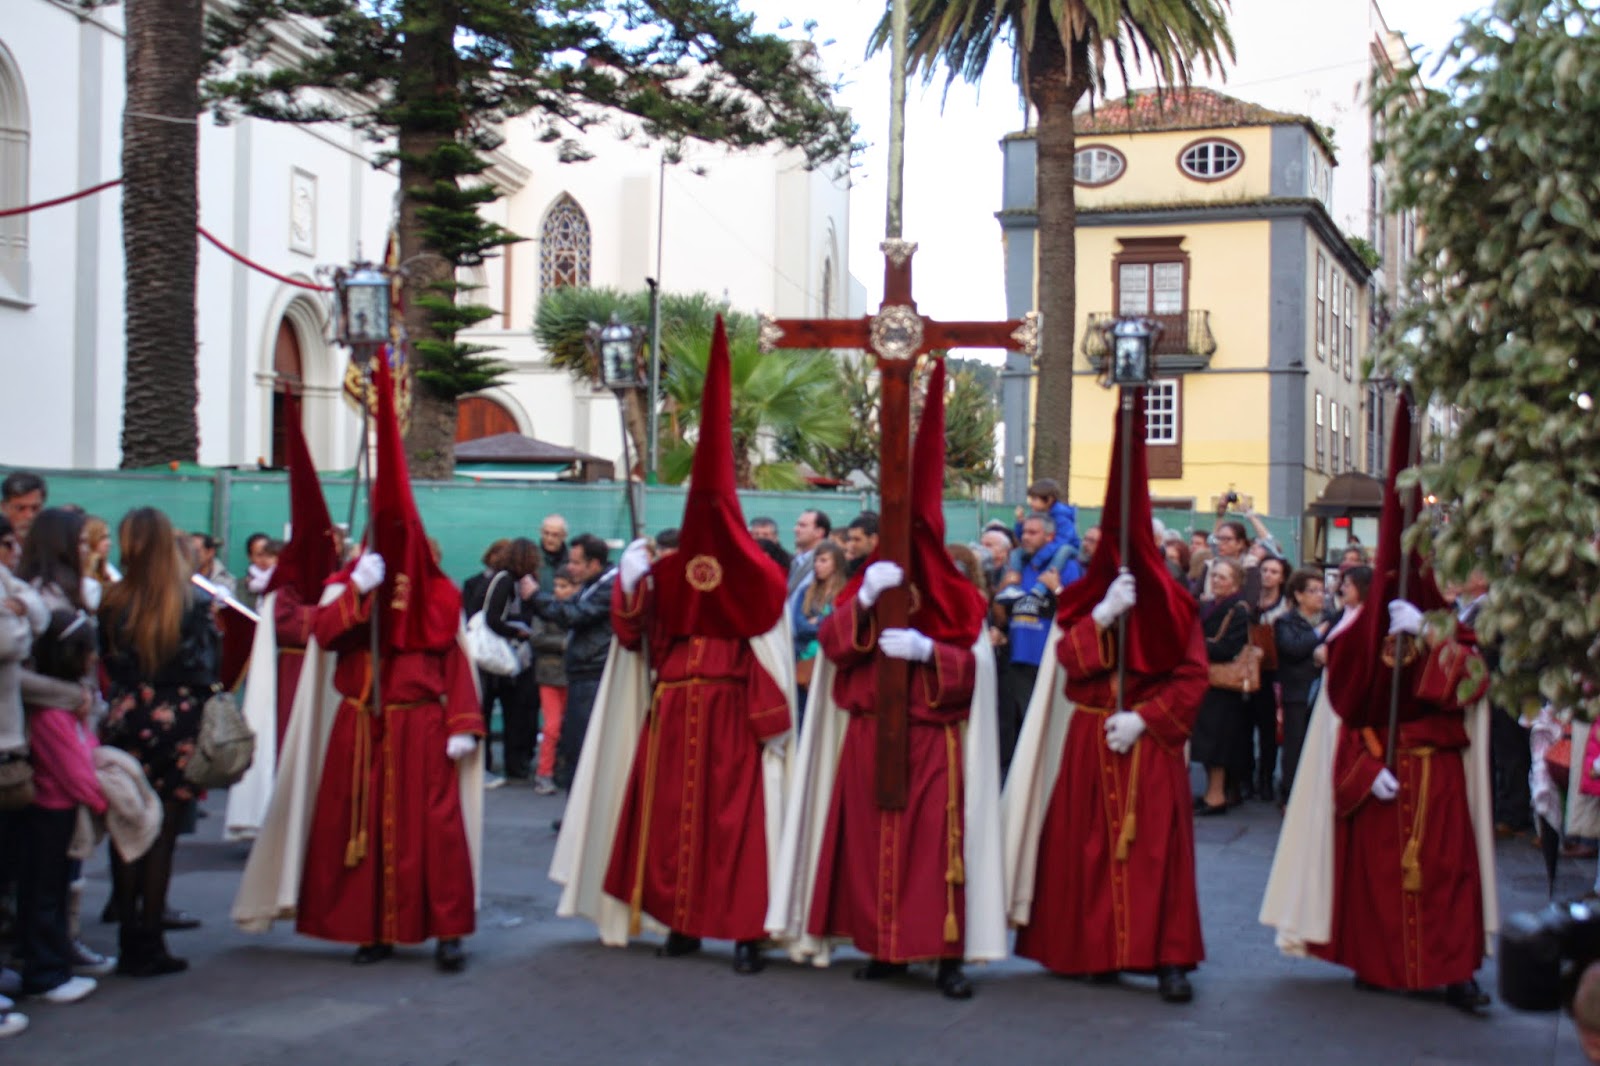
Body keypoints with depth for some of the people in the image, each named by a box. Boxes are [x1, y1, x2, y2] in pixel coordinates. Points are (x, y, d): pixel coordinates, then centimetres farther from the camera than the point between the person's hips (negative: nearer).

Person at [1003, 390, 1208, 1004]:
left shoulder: (1172, 603, 3)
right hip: (1088, 743, 2)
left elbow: (1191, 677, -2)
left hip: (1150, 744, -2)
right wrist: (1103, 613, -18)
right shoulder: (1081, 599, 8)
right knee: (1091, 844, 2)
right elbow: (1067, 661, -6)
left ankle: (1168, 957, -3)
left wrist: (1143, 717, -13)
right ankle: (1099, 950, 10)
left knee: (1157, 844, -6)